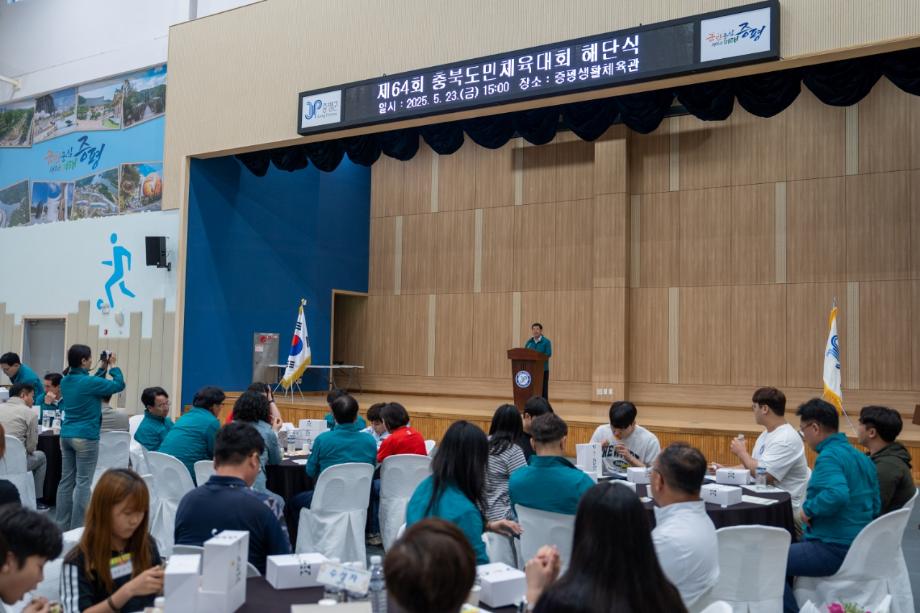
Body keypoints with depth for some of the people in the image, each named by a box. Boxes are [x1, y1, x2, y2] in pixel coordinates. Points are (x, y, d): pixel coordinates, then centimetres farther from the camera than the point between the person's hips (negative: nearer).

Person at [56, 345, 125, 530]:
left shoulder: (65, 381, 8)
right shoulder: (89, 382, -15)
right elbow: (119, 385, -6)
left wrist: (102, 369, 20)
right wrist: (112, 366, 7)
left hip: (66, 436, 8)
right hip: (85, 437, -8)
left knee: (66, 481, 10)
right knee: (83, 483, -3)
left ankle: (62, 525, 14)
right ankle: (78, 527, -2)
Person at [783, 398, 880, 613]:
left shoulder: (829, 457, -18)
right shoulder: (862, 457, 11)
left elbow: (837, 494, -37)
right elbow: (874, 507, 18)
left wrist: (809, 509, -20)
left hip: (834, 550, -10)